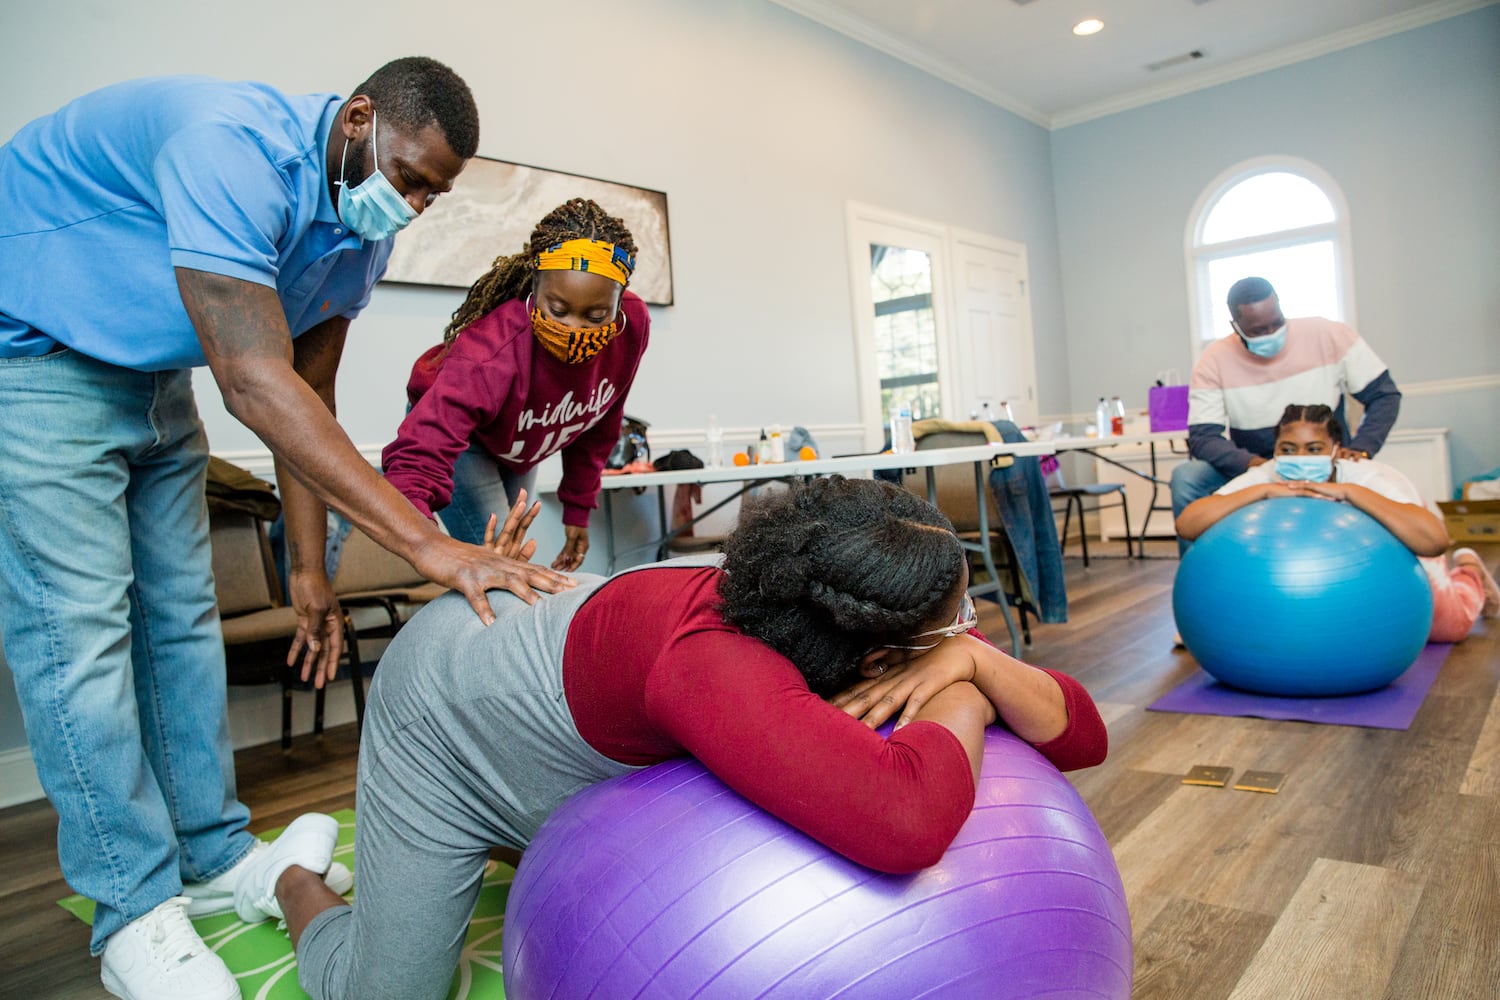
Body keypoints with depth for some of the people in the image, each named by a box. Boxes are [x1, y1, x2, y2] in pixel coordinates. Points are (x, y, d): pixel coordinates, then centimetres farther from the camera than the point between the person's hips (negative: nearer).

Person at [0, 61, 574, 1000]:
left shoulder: (360, 227, -5)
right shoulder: (232, 147, -32)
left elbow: (306, 395, 0)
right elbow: (256, 384, -40)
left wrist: (310, 568, -1)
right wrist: (428, 543, -45)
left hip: (150, 377, 8)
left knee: (183, 613, 6)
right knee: (81, 624, -10)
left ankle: (215, 857, 19)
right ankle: (136, 913, 2)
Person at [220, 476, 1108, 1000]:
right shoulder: (710, 661, -46)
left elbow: (1085, 738, -18)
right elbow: (904, 823, -60)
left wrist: (976, 660, -37)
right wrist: (964, 702, -40)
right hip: (449, 714, -6)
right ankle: (297, 879, 27)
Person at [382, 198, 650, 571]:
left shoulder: (633, 325, -27)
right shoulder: (489, 351, -44)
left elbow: (598, 425, -10)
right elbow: (420, 453, -54)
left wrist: (579, 508, -3)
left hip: (520, 446, 6)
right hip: (459, 428, -5)